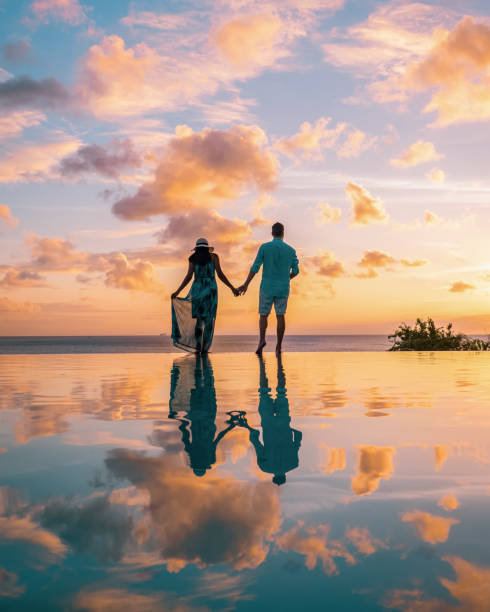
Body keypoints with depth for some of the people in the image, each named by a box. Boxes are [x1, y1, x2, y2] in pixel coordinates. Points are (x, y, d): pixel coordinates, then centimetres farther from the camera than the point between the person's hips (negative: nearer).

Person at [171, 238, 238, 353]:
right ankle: (204, 347, -3)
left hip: (197, 289, 1)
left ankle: (197, 346, -2)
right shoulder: (213, 256, 5)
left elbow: (189, 276, -3)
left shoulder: (193, 258, 7)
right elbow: (220, 274, -3)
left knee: (199, 318, 12)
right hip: (210, 289, -1)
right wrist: (232, 287, 1)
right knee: (209, 319, 4)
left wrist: (178, 291, 0)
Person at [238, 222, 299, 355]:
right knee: (280, 316, 8)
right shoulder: (291, 250, 0)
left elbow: (255, 267, -10)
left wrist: (246, 284, -5)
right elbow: (296, 271, 6)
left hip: (267, 288, -1)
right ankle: (279, 346, 4)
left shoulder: (264, 247, -6)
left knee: (263, 315, 9)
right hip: (283, 289, 1)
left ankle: (262, 340, -12)